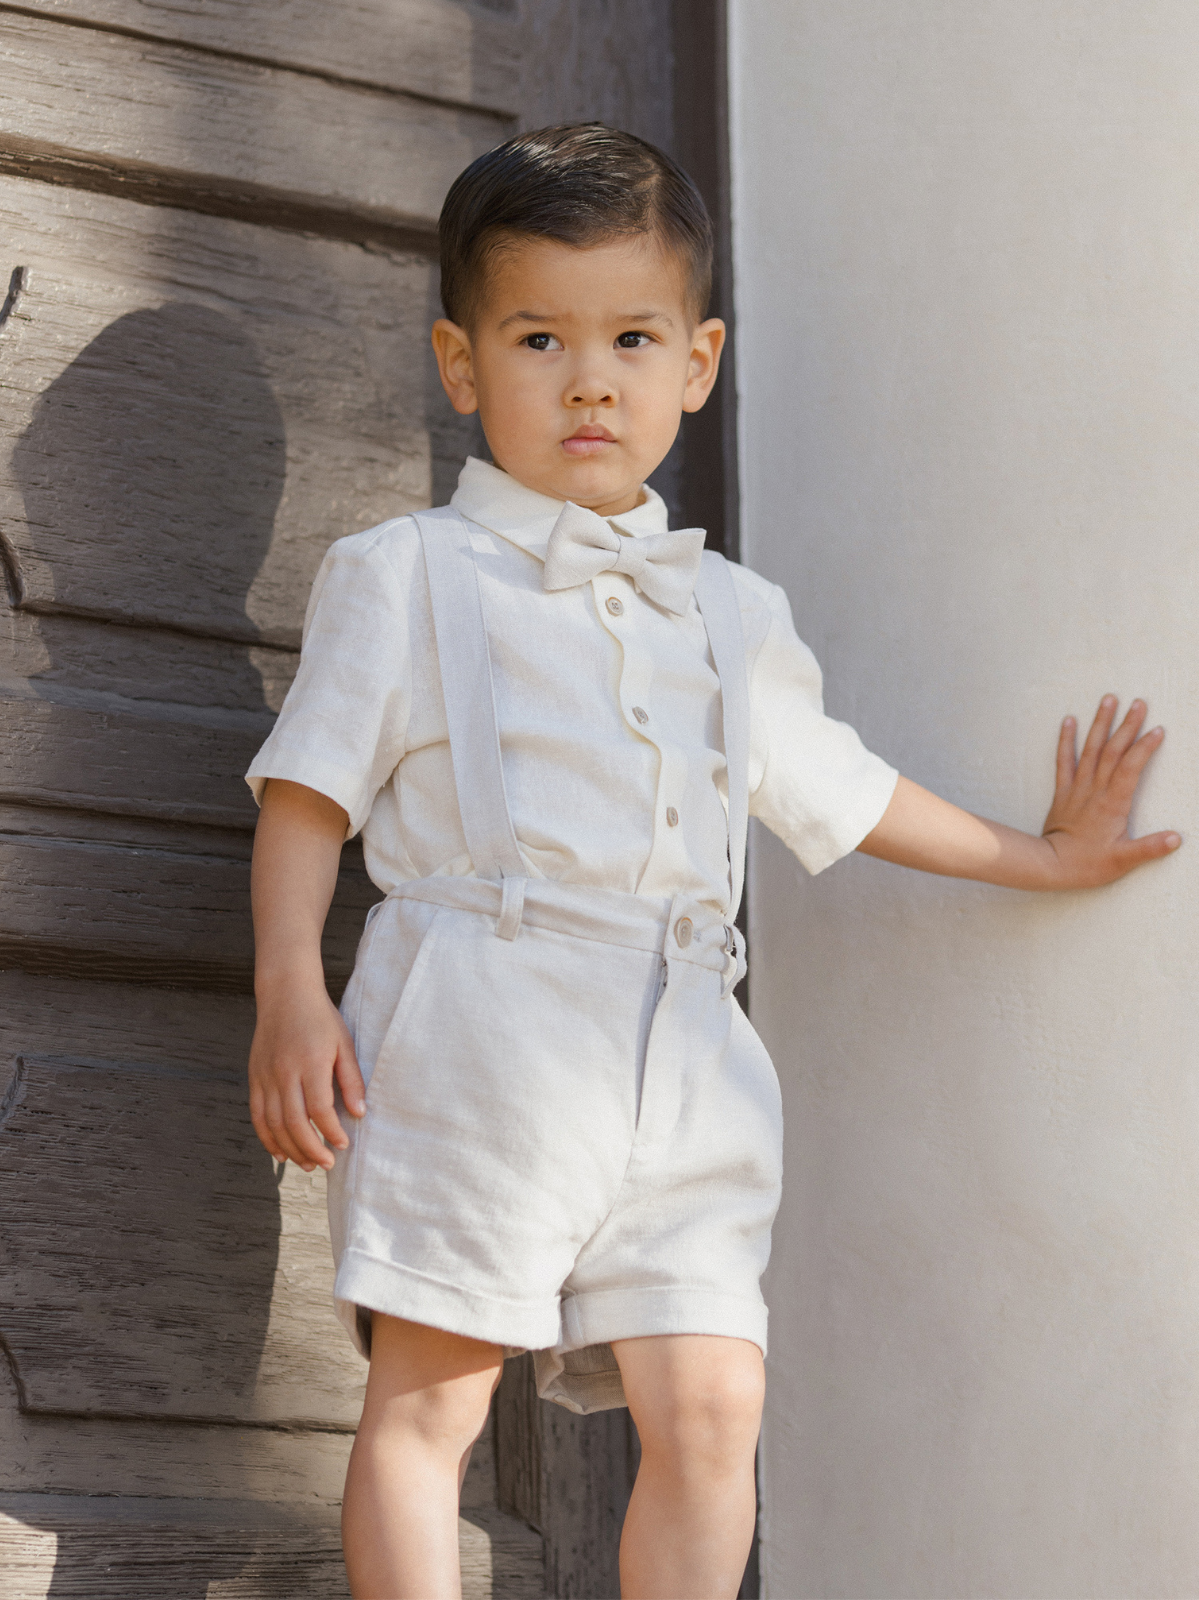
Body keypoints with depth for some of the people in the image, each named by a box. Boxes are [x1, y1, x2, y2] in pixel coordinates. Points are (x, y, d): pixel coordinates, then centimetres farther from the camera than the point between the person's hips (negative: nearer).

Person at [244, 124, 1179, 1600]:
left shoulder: (730, 615, 19)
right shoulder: (403, 576, 6)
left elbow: (838, 787, 30)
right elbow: (308, 794, 2)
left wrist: (1039, 855, 35)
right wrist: (291, 995, -10)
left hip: (677, 1061, 4)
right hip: (480, 1029, -4)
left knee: (708, 1407, -2)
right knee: (426, 1402, -4)